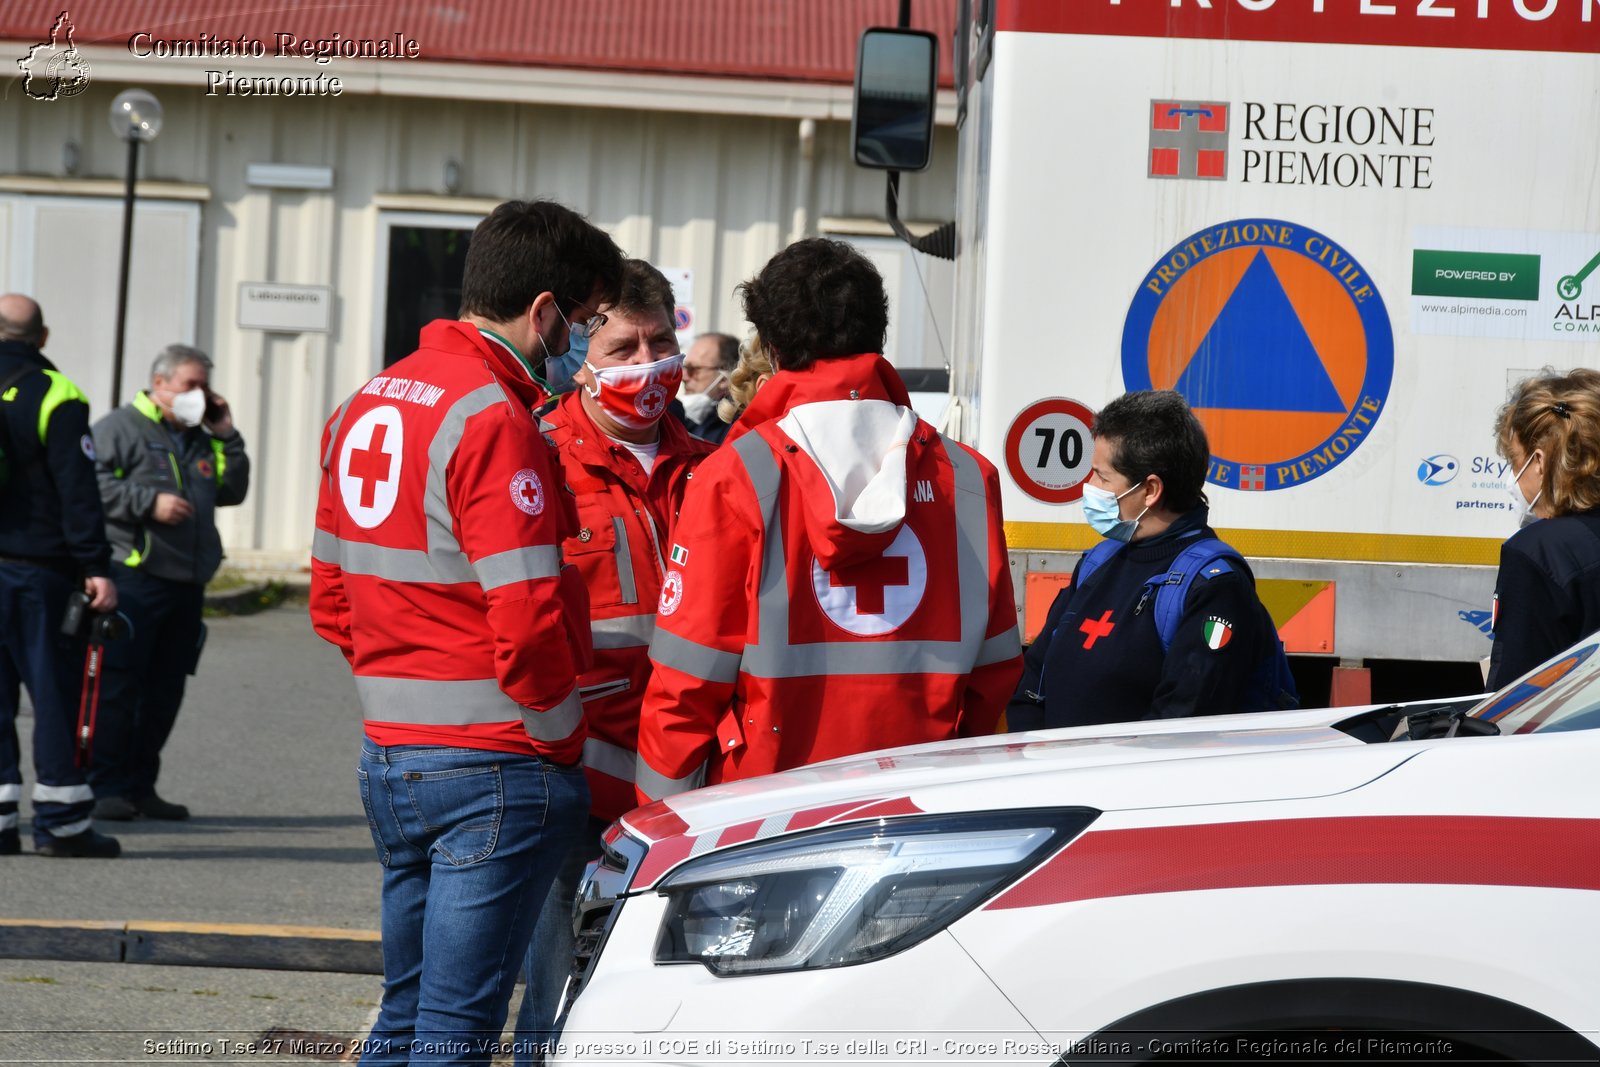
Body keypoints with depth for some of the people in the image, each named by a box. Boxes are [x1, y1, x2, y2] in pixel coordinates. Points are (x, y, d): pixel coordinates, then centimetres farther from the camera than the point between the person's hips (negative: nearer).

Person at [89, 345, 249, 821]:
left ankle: (141, 786, 15)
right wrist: (150, 502, -19)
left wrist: (227, 438, 12)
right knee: (118, 686, -8)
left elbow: (232, 492, 22)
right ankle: (106, 787, -7)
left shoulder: (201, 440, 22)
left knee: (165, 691, 8)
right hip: (134, 577, -8)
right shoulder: (120, 428, -2)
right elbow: (94, 484, -13)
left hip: (187, 582, 8)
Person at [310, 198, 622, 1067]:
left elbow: (331, 599, 17)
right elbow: (526, 615, -21)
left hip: (388, 754, 9)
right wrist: (555, 729, -7)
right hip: (494, 766, -9)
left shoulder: (367, 404, 12)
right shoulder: (493, 418, -16)